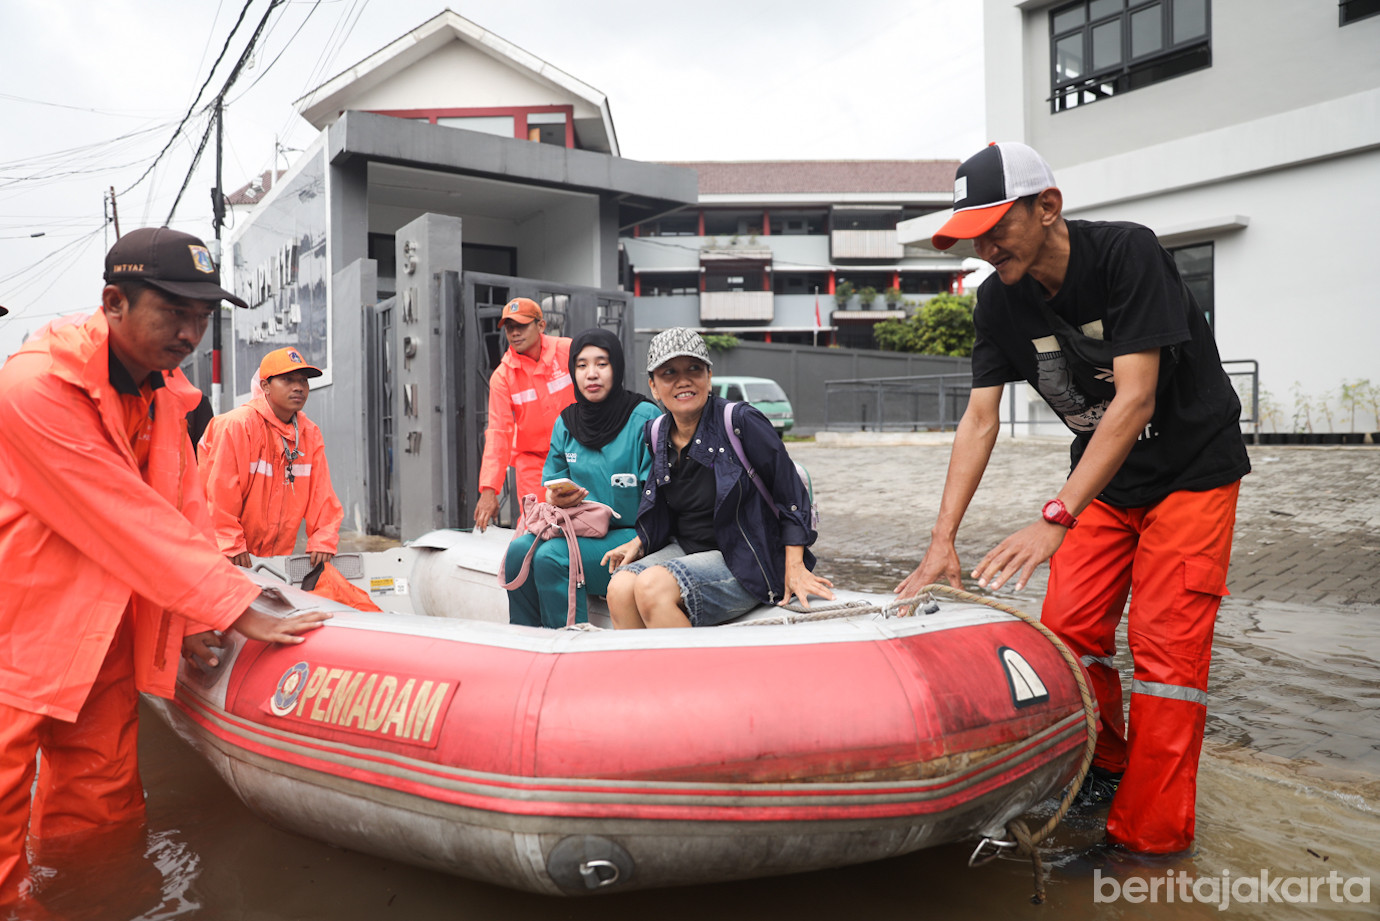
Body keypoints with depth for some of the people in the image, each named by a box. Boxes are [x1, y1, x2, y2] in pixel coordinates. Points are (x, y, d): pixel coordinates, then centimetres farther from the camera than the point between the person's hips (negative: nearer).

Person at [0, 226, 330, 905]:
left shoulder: (164, 392, 3)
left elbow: (184, 511, 8)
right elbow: (130, 522, -24)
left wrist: (191, 617, 1)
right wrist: (235, 608, -21)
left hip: (108, 639, 7)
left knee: (102, 807, 14)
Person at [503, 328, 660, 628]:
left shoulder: (644, 418, -7)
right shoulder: (566, 423, 11)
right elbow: (553, 486, 13)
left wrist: (636, 543, -21)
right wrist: (557, 498, -11)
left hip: (632, 535, -6)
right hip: (583, 531, 6)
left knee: (552, 556, -26)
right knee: (519, 550, -18)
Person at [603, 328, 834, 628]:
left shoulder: (742, 422, -11)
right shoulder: (657, 435, 8)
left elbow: (792, 494, -7)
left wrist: (795, 568, -12)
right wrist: (639, 543, 5)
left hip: (745, 561, -5)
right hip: (684, 549, 6)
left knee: (652, 586, -30)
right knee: (619, 588, -24)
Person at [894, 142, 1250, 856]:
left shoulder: (1127, 253, -25)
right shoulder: (998, 299, -8)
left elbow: (1135, 399, -32)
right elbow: (979, 419, -9)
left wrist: (1056, 518, -39)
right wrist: (942, 540, -18)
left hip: (1192, 469, -5)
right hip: (1103, 477, 5)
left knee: (1165, 643, -8)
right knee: (1068, 629, -1)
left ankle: (1148, 838, 2)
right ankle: (1104, 770, 23)